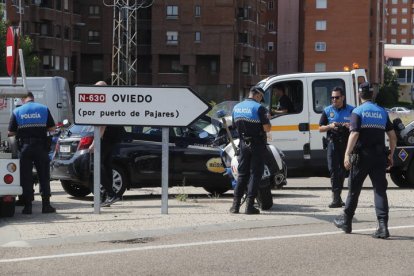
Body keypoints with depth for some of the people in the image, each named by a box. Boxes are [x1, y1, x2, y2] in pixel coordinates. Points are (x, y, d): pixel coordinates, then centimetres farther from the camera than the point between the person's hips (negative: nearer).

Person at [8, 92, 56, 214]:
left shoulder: (17, 111, 1)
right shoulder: (44, 109, 1)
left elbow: (11, 132, 1)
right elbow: (52, 128, 3)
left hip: (24, 147, 0)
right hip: (41, 146, 0)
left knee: (26, 177, 5)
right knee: (44, 176, 7)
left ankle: (27, 206, 2)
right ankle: (46, 205, 5)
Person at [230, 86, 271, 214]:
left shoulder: (236, 107, 7)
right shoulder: (259, 108, -13)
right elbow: (267, 128, -17)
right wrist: (267, 119, 2)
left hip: (243, 144, 5)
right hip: (257, 145, -5)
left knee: (242, 174, 11)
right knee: (255, 174, -1)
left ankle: (235, 205, 5)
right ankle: (249, 206, -5)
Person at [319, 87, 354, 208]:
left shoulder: (351, 110, 5)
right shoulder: (327, 111, 8)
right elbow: (320, 128, 11)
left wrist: (350, 126, -13)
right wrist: (330, 126, -10)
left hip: (347, 143, 1)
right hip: (333, 142, -1)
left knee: (343, 170, 8)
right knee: (333, 169, -12)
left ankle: (337, 196, 21)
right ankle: (336, 198, -17)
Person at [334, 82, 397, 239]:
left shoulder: (358, 112, -4)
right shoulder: (382, 112, 10)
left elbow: (354, 134, -16)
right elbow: (392, 136, 9)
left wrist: (347, 154, -17)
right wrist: (390, 155, 17)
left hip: (362, 156, -3)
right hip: (379, 157, 3)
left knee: (354, 189, 10)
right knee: (380, 190, -1)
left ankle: (346, 222, 23)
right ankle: (383, 226, -12)